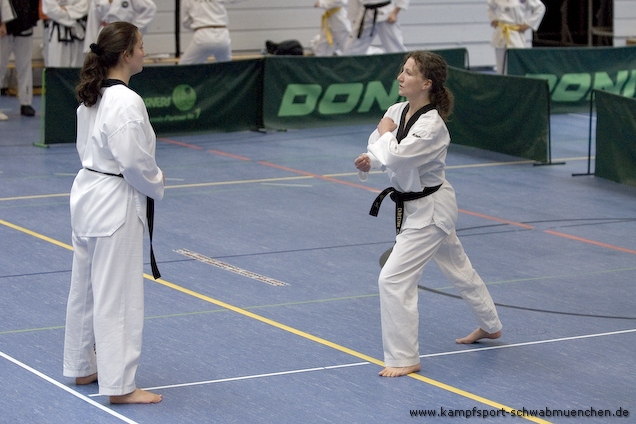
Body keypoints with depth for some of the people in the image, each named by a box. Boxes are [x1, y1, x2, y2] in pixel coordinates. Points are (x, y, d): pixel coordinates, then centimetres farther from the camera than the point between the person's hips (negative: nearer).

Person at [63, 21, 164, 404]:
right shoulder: (127, 103, -22)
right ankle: (119, 385, 1)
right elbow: (133, 160, -23)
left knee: (86, 287, 18)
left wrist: (149, 176, 12)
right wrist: (156, 185, -4)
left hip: (88, 195, 10)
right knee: (118, 295, -4)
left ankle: (83, 368, 31)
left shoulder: (92, 97, 7)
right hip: (116, 204, -10)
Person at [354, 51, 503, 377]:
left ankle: (404, 359, -2)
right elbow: (381, 154, 7)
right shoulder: (397, 111, -4)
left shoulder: (431, 125, -28)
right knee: (458, 268, 26)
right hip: (411, 205, 9)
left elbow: (395, 156, -39)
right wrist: (367, 162, -15)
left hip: (429, 209, -9)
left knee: (393, 279, -13)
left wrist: (385, 133, -20)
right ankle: (490, 326, 46)